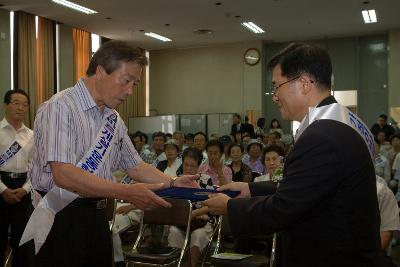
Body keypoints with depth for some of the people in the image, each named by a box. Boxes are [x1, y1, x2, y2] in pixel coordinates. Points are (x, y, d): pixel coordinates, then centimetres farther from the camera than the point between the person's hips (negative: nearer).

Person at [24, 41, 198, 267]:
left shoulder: (114, 119, 11)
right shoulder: (60, 107, -15)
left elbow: (134, 165, 17)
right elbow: (63, 175, -25)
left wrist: (173, 182, 1)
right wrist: (127, 193, -28)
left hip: (98, 216, 8)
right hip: (61, 217, -7)